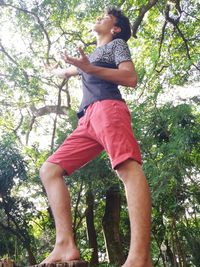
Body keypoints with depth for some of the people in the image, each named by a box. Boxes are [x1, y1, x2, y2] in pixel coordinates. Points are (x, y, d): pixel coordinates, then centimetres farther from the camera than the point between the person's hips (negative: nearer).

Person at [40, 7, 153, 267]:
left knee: (128, 167, -29)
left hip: (108, 108, -7)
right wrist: (54, 71, 79)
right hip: (87, 119, 8)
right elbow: (68, 72, 59)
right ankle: (66, 245, -19)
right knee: (49, 170, -6)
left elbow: (131, 78, 0)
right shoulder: (92, 55, 40)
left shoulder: (117, 44, 19)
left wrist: (91, 69, -9)